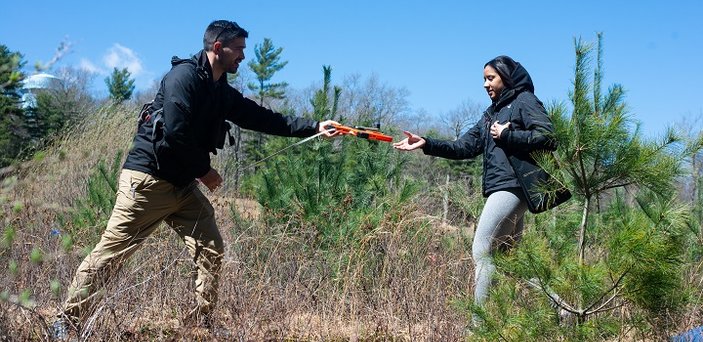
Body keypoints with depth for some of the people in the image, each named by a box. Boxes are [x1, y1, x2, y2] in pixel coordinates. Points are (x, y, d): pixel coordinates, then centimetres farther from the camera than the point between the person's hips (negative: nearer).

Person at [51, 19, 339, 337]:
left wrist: (314, 127, 9)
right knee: (111, 251, -5)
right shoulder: (184, 76, -15)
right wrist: (204, 170, -11)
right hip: (147, 179, -8)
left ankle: (200, 323, 12)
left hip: (183, 185, 9)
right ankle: (67, 322, 5)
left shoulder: (224, 93, 12)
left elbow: (263, 119, 14)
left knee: (211, 250, 1)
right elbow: (175, 132, -22)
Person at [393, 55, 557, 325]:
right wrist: (426, 144, 6)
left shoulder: (524, 101, 1)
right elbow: (464, 147, 17)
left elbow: (547, 137, -12)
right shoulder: (492, 113, 25)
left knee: (481, 251, -12)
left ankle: (480, 322, -11)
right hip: (500, 190, 9)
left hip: (512, 187, -9)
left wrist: (506, 136, -10)